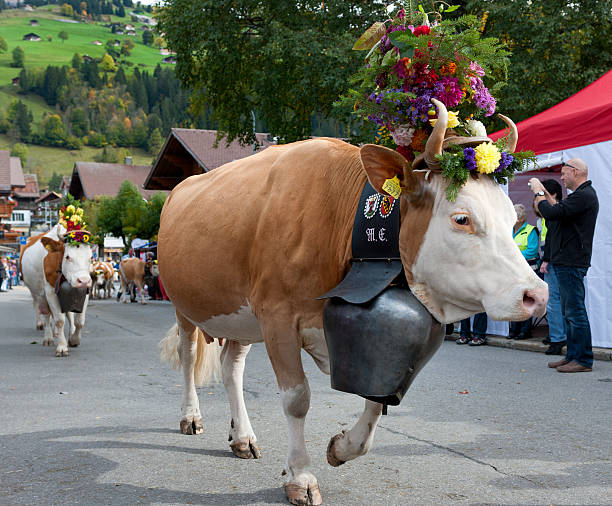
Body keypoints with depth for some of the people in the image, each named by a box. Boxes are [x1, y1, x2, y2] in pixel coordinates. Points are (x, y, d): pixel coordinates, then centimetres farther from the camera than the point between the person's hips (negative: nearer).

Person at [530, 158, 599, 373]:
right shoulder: (582, 194, 20)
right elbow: (558, 211, 22)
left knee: (575, 311, -8)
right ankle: (572, 356, 20)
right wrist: (542, 191, 18)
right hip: (566, 262, 11)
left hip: (572, 263, -11)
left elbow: (551, 213, -22)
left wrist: (539, 192, -8)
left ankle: (583, 360, -4)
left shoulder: (584, 195, -15)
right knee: (569, 311, 14)